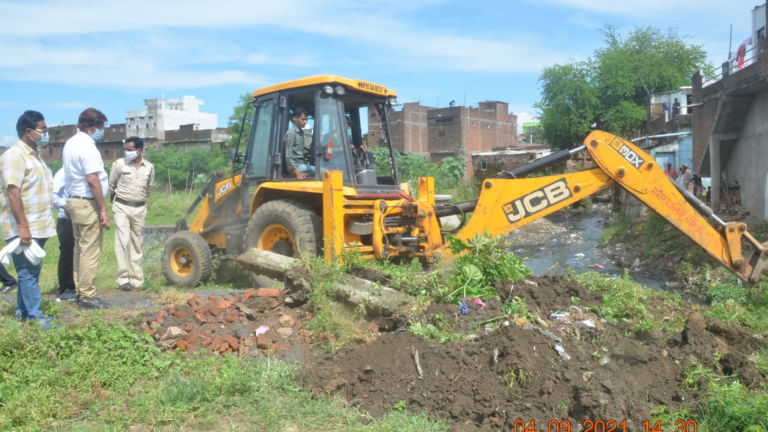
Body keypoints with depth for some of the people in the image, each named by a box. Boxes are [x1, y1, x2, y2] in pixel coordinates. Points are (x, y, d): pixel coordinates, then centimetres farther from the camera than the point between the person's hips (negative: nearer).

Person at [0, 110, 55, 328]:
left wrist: (43, 225, 21)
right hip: (23, 229, -9)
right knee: (28, 272, -6)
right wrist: (22, 226, -25)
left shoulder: (34, 155, 16)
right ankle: (34, 318, -2)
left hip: (38, 227, 9)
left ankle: (23, 312, 22)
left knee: (31, 272, 13)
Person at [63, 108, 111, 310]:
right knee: (90, 251, -4)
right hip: (87, 203, -10)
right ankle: (87, 296, 0)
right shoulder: (87, 147, -18)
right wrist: (103, 209, -19)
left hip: (73, 200, 10)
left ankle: (80, 291, 22)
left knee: (80, 249, 15)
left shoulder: (71, 143, 11)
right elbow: (92, 180, -23)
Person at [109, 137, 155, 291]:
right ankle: (123, 278, -8)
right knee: (123, 241, -12)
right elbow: (111, 185, 7)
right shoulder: (119, 164, -6)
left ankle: (137, 278, 14)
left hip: (139, 208, 3)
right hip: (122, 207, -3)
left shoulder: (149, 167, 2)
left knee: (137, 244, 8)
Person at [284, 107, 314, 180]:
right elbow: (288, 156, -16)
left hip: (303, 164, 9)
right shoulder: (291, 133, -8)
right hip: (296, 166, -9)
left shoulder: (301, 132, 19)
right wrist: (297, 173, -24)